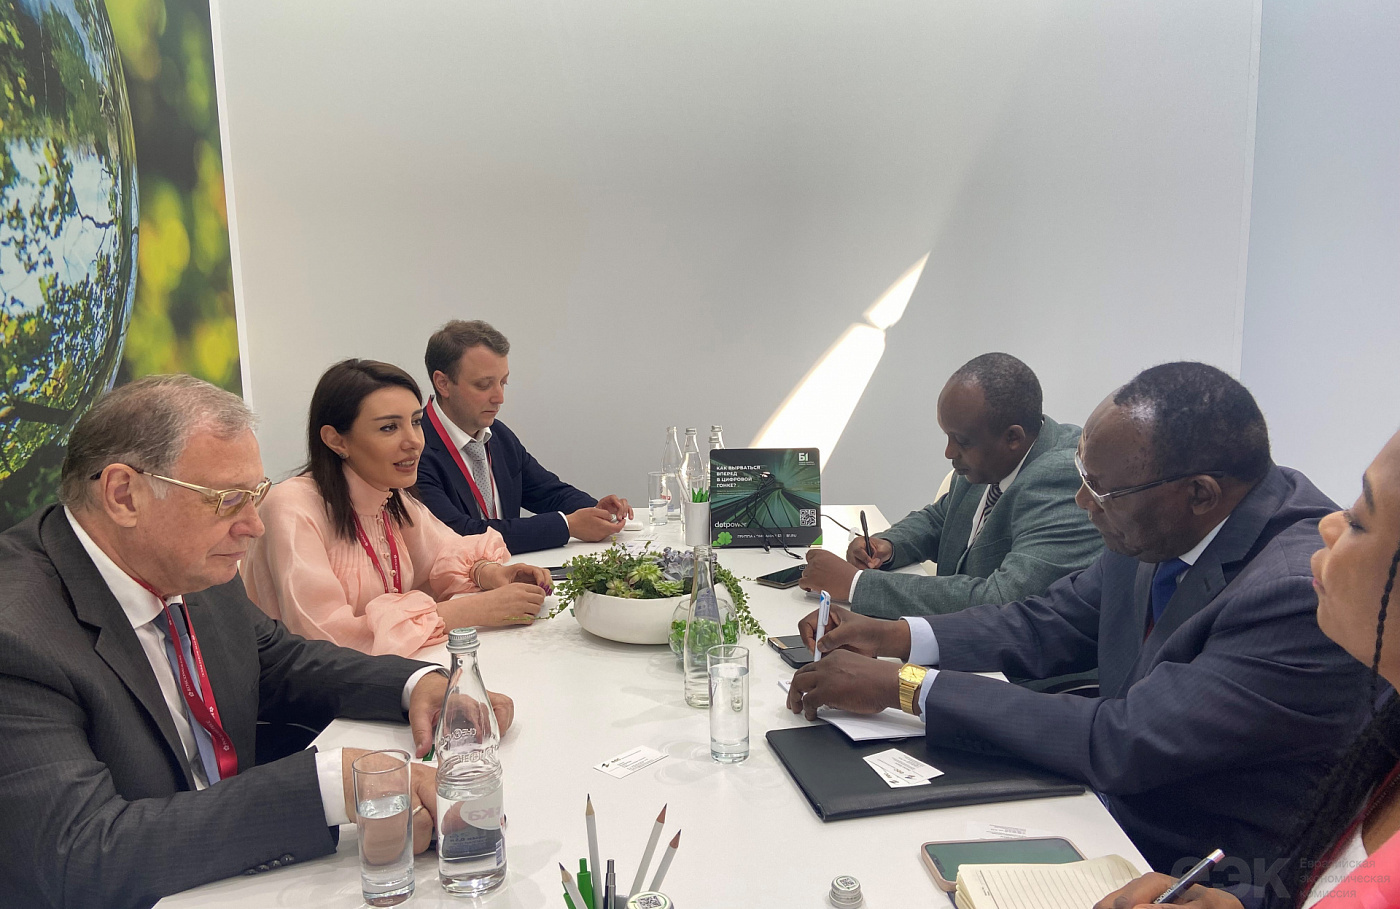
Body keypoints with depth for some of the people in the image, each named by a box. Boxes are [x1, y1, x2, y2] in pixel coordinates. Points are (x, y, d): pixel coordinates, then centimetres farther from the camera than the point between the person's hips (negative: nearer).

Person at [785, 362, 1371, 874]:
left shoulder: (1303, 592, -29)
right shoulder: (1159, 528, -6)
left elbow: (1120, 745, -30)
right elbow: (1048, 626, 7)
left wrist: (904, 685, -25)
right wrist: (892, 637, -6)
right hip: (1113, 807, 7)